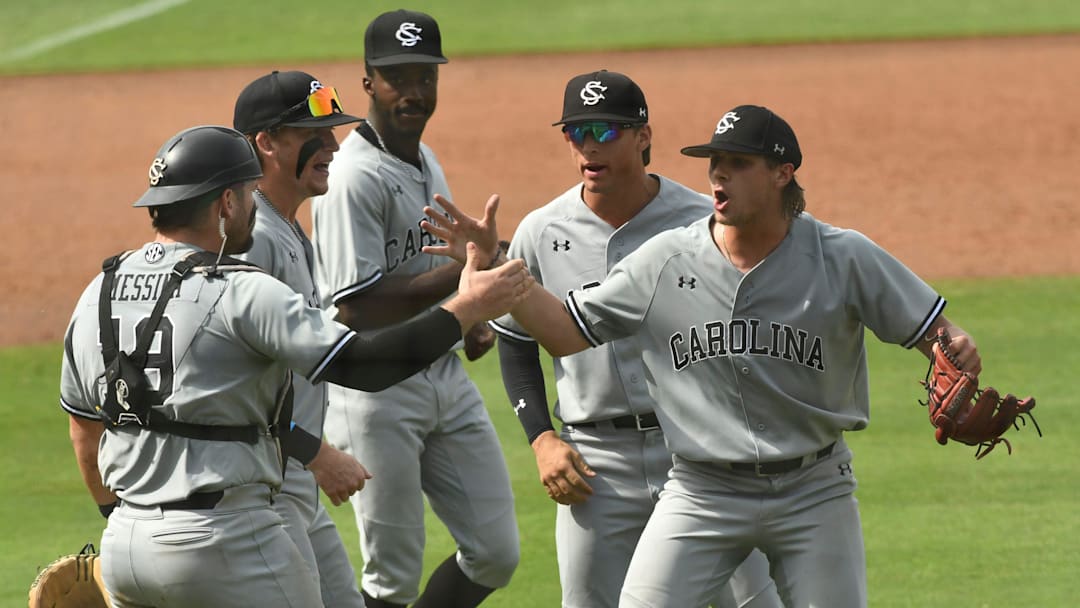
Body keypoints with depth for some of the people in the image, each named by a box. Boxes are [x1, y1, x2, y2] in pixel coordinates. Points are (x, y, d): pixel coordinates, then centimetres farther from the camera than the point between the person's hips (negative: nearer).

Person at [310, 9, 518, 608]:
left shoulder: (426, 162, 12)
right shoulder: (355, 178, -17)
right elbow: (354, 306, -24)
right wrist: (461, 273, -24)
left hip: (445, 374, 8)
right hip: (375, 389, -8)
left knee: (495, 554, 7)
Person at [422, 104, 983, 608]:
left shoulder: (844, 258, -7)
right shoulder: (665, 260, -2)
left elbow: (931, 328, -5)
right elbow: (566, 333, 4)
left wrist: (958, 350, -28)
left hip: (812, 491, -1)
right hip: (702, 494, 1)